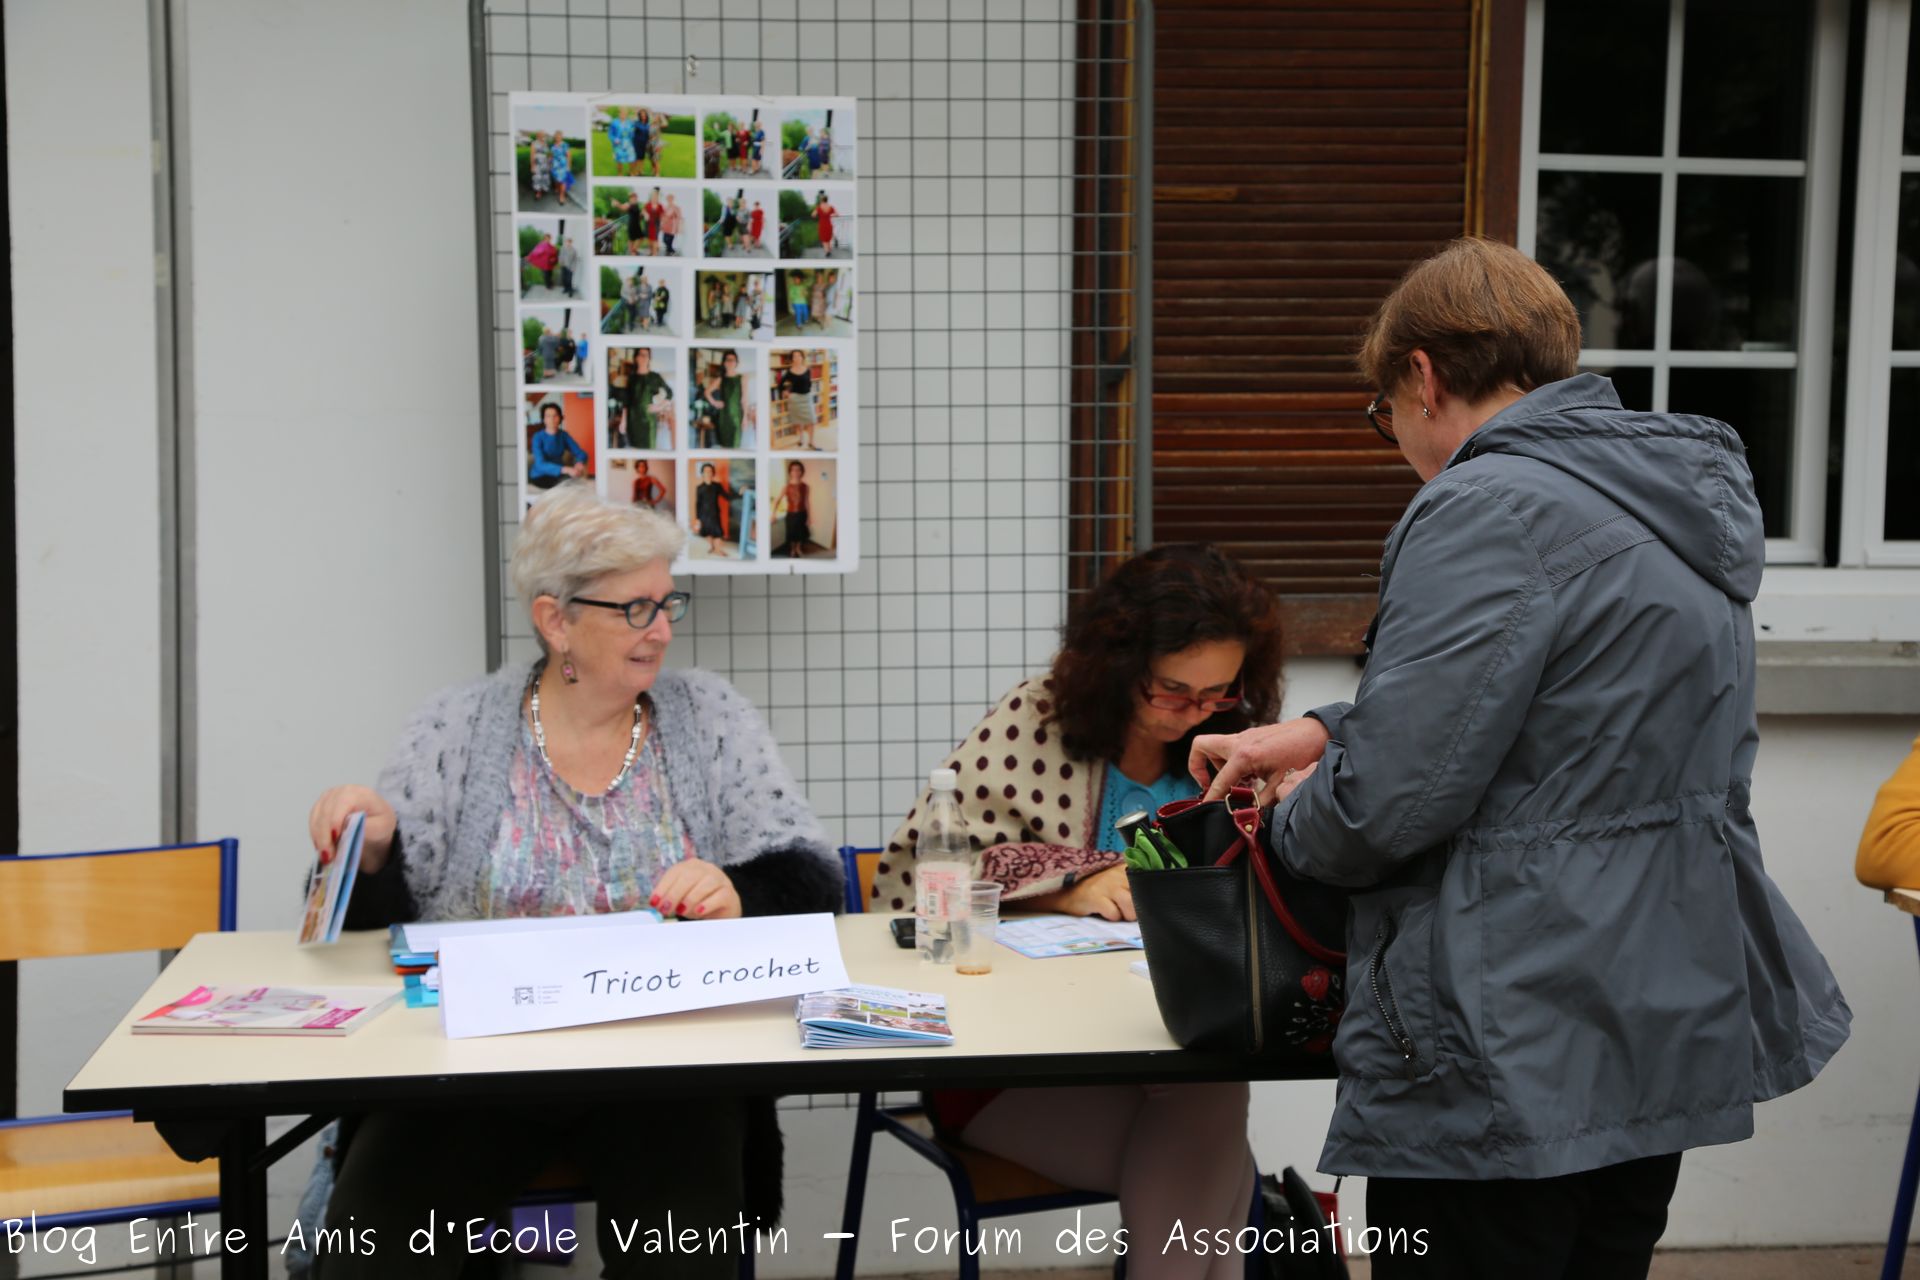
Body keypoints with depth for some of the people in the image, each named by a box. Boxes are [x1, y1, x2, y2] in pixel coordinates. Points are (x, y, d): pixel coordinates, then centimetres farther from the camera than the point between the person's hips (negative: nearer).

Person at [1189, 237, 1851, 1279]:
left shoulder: (1489, 509, -19)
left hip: (1522, 1064, -9)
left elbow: (1393, 799, -22)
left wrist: (1298, 817, 1)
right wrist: (1328, 730, 18)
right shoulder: (1679, 491, 12)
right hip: (1670, 1036, 10)